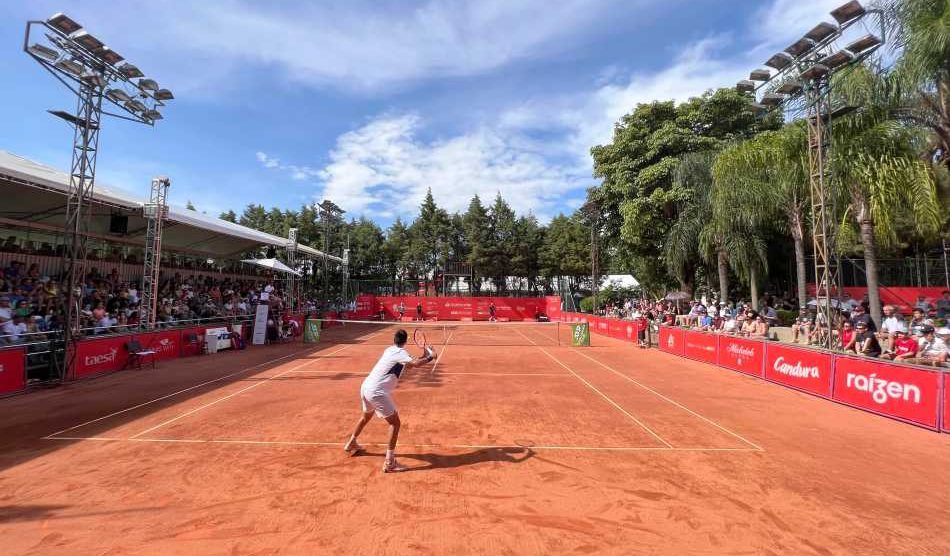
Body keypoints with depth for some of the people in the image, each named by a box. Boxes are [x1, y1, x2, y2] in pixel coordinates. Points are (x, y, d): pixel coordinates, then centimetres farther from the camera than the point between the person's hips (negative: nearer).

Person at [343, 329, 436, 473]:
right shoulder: (400, 352, -12)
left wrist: (422, 357, 15)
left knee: (366, 416, 34)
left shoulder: (389, 350, 13)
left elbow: (405, 366, 22)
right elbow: (415, 363, -29)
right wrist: (430, 357, -13)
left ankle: (351, 444, 54)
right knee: (395, 423, -1)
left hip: (365, 387, 9)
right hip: (377, 392, -9)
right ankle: (389, 462, -2)